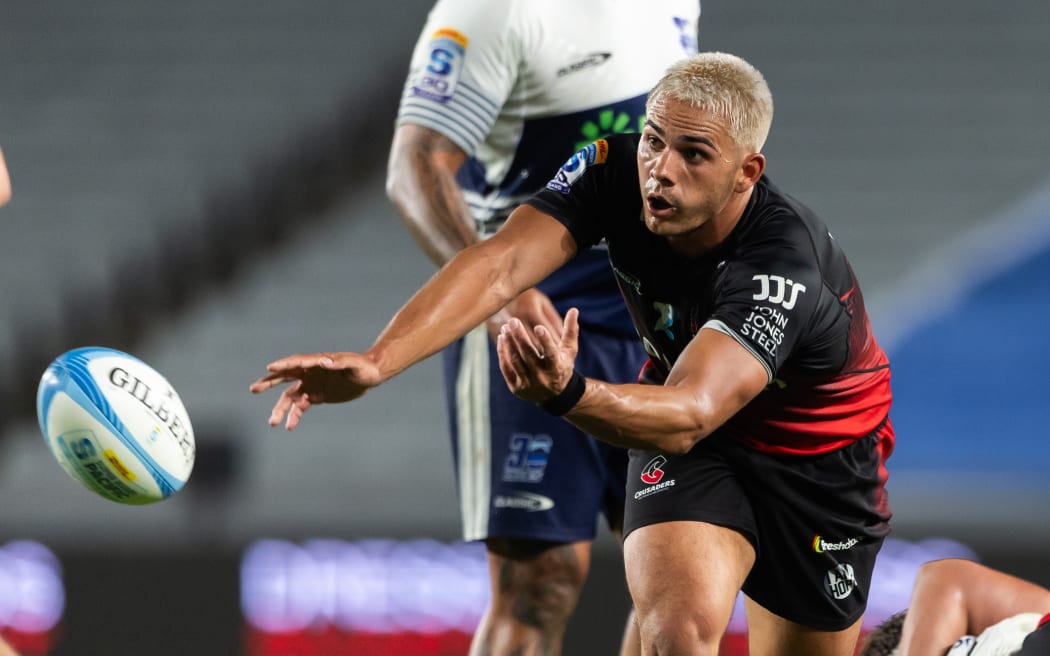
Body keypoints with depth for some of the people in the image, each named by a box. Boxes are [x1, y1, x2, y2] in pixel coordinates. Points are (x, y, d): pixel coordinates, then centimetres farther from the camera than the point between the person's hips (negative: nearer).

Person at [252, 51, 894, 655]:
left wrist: (568, 393, -70)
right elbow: (500, 266, -37)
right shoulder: (613, 170, -24)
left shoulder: (785, 264, -38)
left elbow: (689, 416, -50)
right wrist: (376, 362, -53)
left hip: (820, 454, -2)